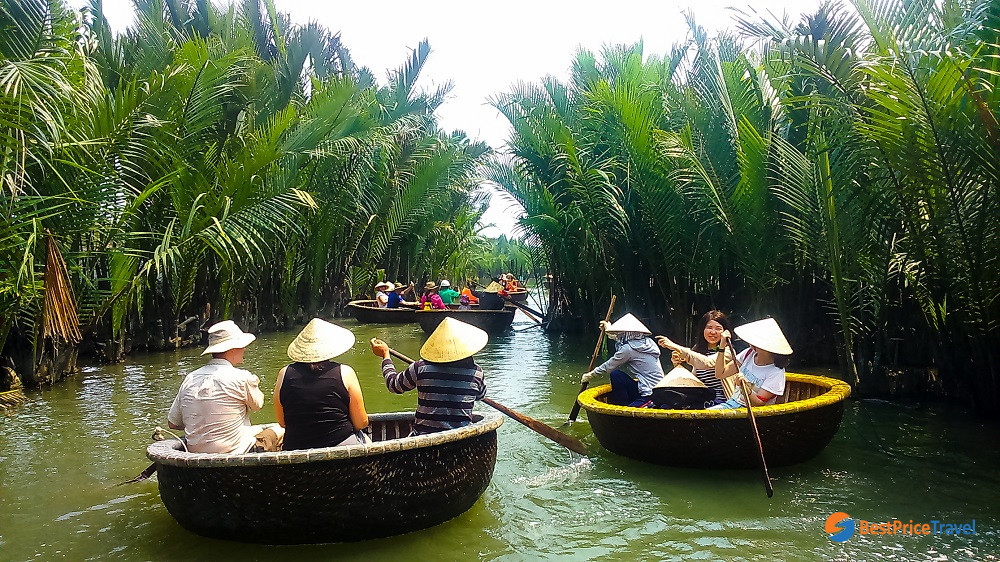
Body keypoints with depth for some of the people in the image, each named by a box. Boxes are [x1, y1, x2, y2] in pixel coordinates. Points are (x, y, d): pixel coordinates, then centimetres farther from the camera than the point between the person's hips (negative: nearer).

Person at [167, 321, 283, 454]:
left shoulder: (190, 379, 0)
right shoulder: (242, 378, -15)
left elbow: (172, 423, 8)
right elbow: (257, 405, 5)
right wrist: (255, 385, 24)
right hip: (232, 452, -6)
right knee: (280, 431, 15)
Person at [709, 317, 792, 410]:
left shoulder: (776, 372, -14)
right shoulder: (749, 353, 2)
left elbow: (758, 404, -16)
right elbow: (720, 374, 4)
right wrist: (722, 347, -5)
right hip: (732, 403, 5)